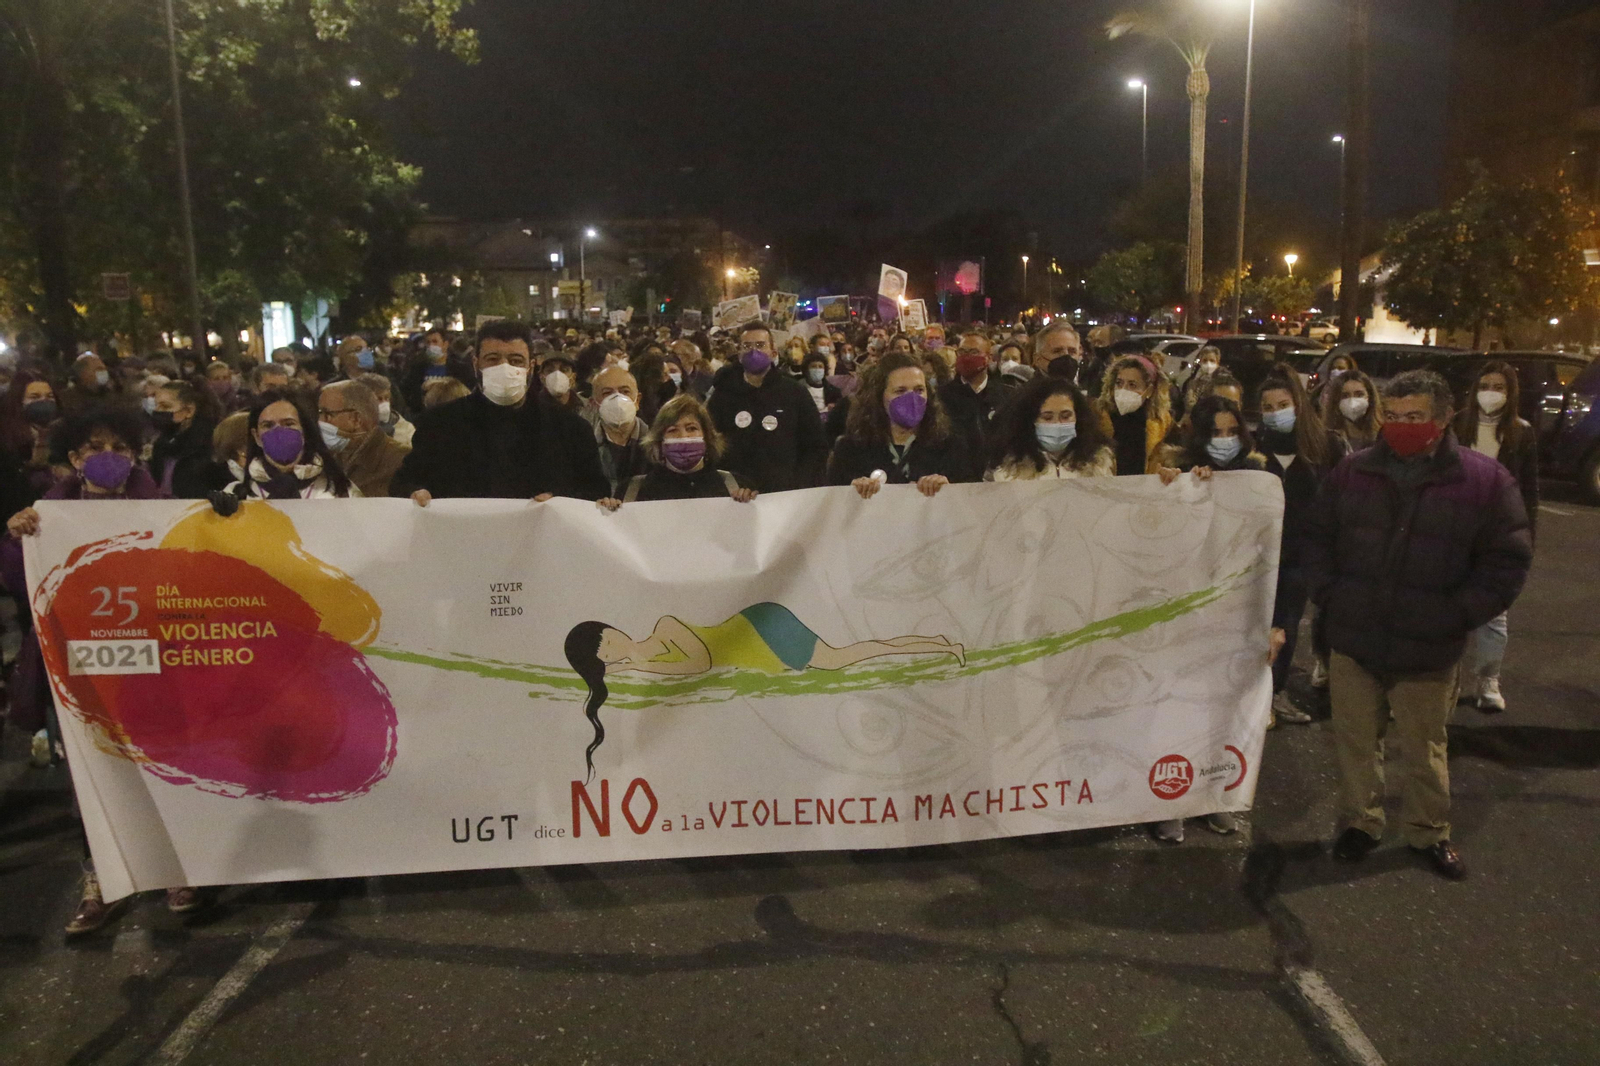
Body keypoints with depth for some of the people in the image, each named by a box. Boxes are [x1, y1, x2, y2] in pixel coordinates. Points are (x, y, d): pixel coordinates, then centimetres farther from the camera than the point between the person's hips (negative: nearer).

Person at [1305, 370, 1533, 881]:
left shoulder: (1485, 480, -7)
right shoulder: (1353, 472, 1)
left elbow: (1507, 560, -3)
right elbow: (1317, 539, 10)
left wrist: (1458, 614, -9)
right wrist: (1328, 595, 0)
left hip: (1429, 651, -2)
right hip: (1353, 642, 2)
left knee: (1425, 748, 13)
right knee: (1356, 741, 14)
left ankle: (1429, 832, 33)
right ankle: (1361, 822, 32)